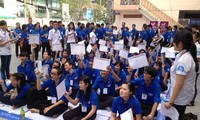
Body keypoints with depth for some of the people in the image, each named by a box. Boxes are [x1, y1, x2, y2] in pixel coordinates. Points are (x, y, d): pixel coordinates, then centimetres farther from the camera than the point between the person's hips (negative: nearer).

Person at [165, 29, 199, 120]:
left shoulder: (183, 60, -27)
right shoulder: (188, 55, 3)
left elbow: (179, 84, -26)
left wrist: (170, 102, -20)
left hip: (180, 98, -9)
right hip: (184, 96, 9)